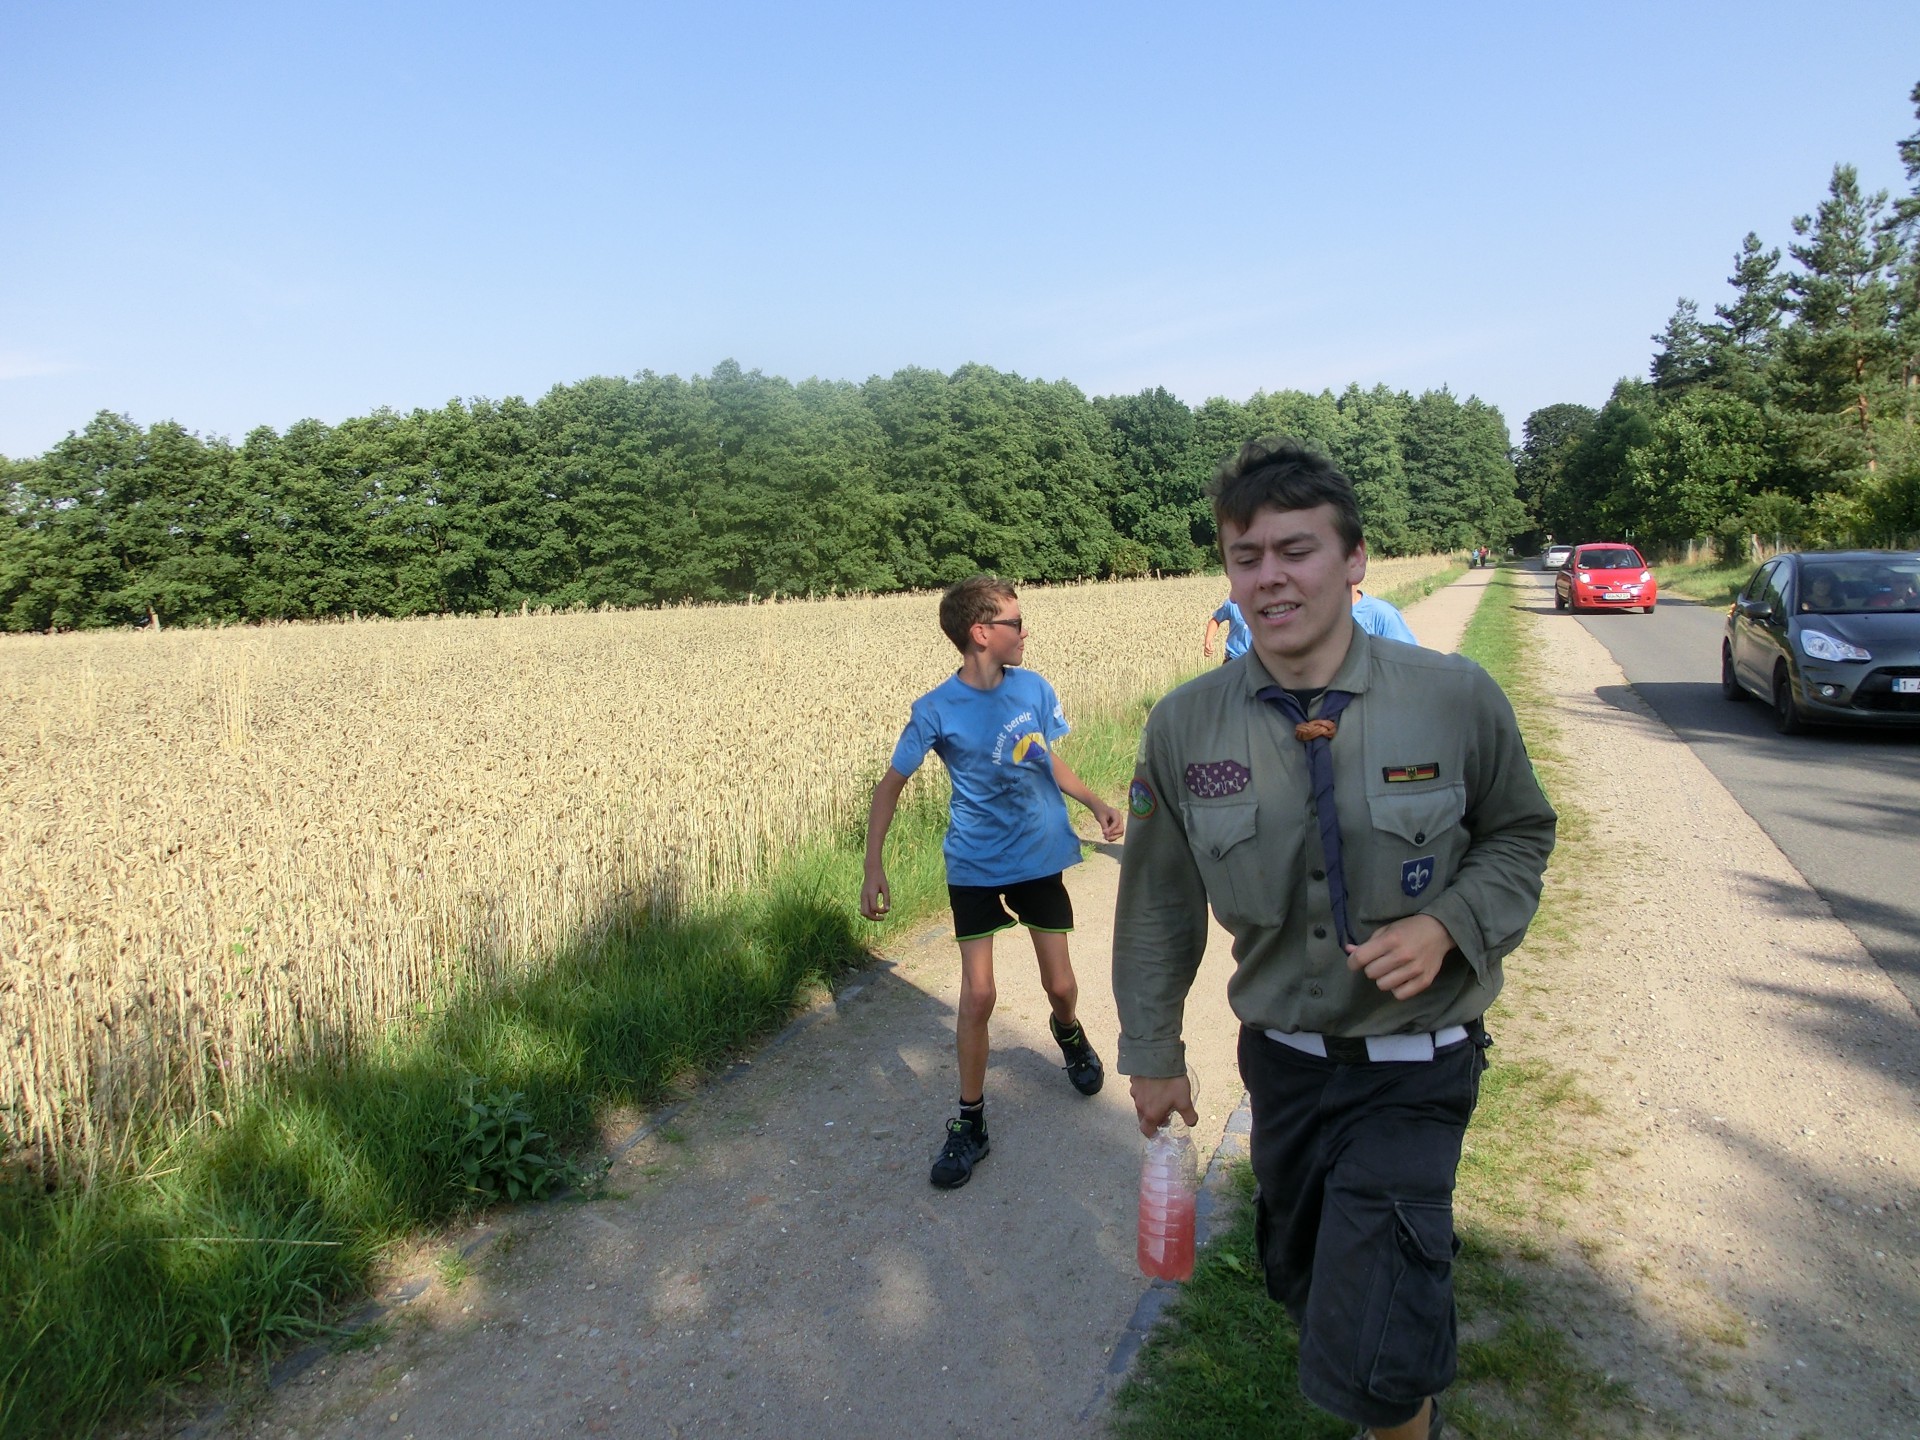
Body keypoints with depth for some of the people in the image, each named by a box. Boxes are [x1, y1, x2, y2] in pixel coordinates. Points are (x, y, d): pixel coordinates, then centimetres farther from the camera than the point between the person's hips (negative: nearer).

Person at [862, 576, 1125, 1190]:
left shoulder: (1034, 688, -5)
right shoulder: (935, 711, -14)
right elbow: (891, 786, -7)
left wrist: (1096, 803, -1)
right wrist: (874, 866, -15)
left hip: (1041, 856, 3)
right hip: (975, 868, -2)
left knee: (1060, 985, 9)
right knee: (977, 995, -3)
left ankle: (1069, 1032, 46)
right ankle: (969, 1122, 15)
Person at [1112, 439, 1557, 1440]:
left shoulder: (1456, 699, -15)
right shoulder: (1183, 727, -11)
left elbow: (1520, 834, 2)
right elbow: (1158, 902, 1)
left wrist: (1448, 925, -17)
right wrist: (1152, 1052, 7)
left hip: (1413, 1068, -3)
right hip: (1279, 1059, 3)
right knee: (1300, 1276, 25)